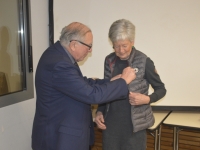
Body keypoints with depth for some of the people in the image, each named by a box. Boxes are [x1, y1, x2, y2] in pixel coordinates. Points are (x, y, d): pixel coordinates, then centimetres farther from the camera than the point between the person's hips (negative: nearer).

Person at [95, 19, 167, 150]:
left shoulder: (144, 61, -11)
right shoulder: (109, 60, 1)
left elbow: (161, 89, -1)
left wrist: (147, 99, -19)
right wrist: (100, 111, 0)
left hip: (134, 125, -3)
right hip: (111, 124, 4)